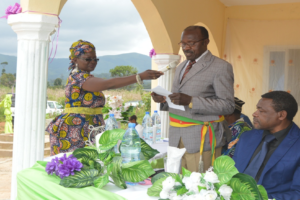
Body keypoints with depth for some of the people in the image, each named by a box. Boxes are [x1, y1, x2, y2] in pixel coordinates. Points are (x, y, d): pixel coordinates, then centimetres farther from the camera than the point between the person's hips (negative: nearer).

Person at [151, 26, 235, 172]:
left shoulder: (221, 67, -4)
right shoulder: (181, 67, 20)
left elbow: (228, 105, -12)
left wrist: (191, 101, -21)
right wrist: (163, 100, 2)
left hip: (202, 139, -6)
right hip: (177, 139, 6)